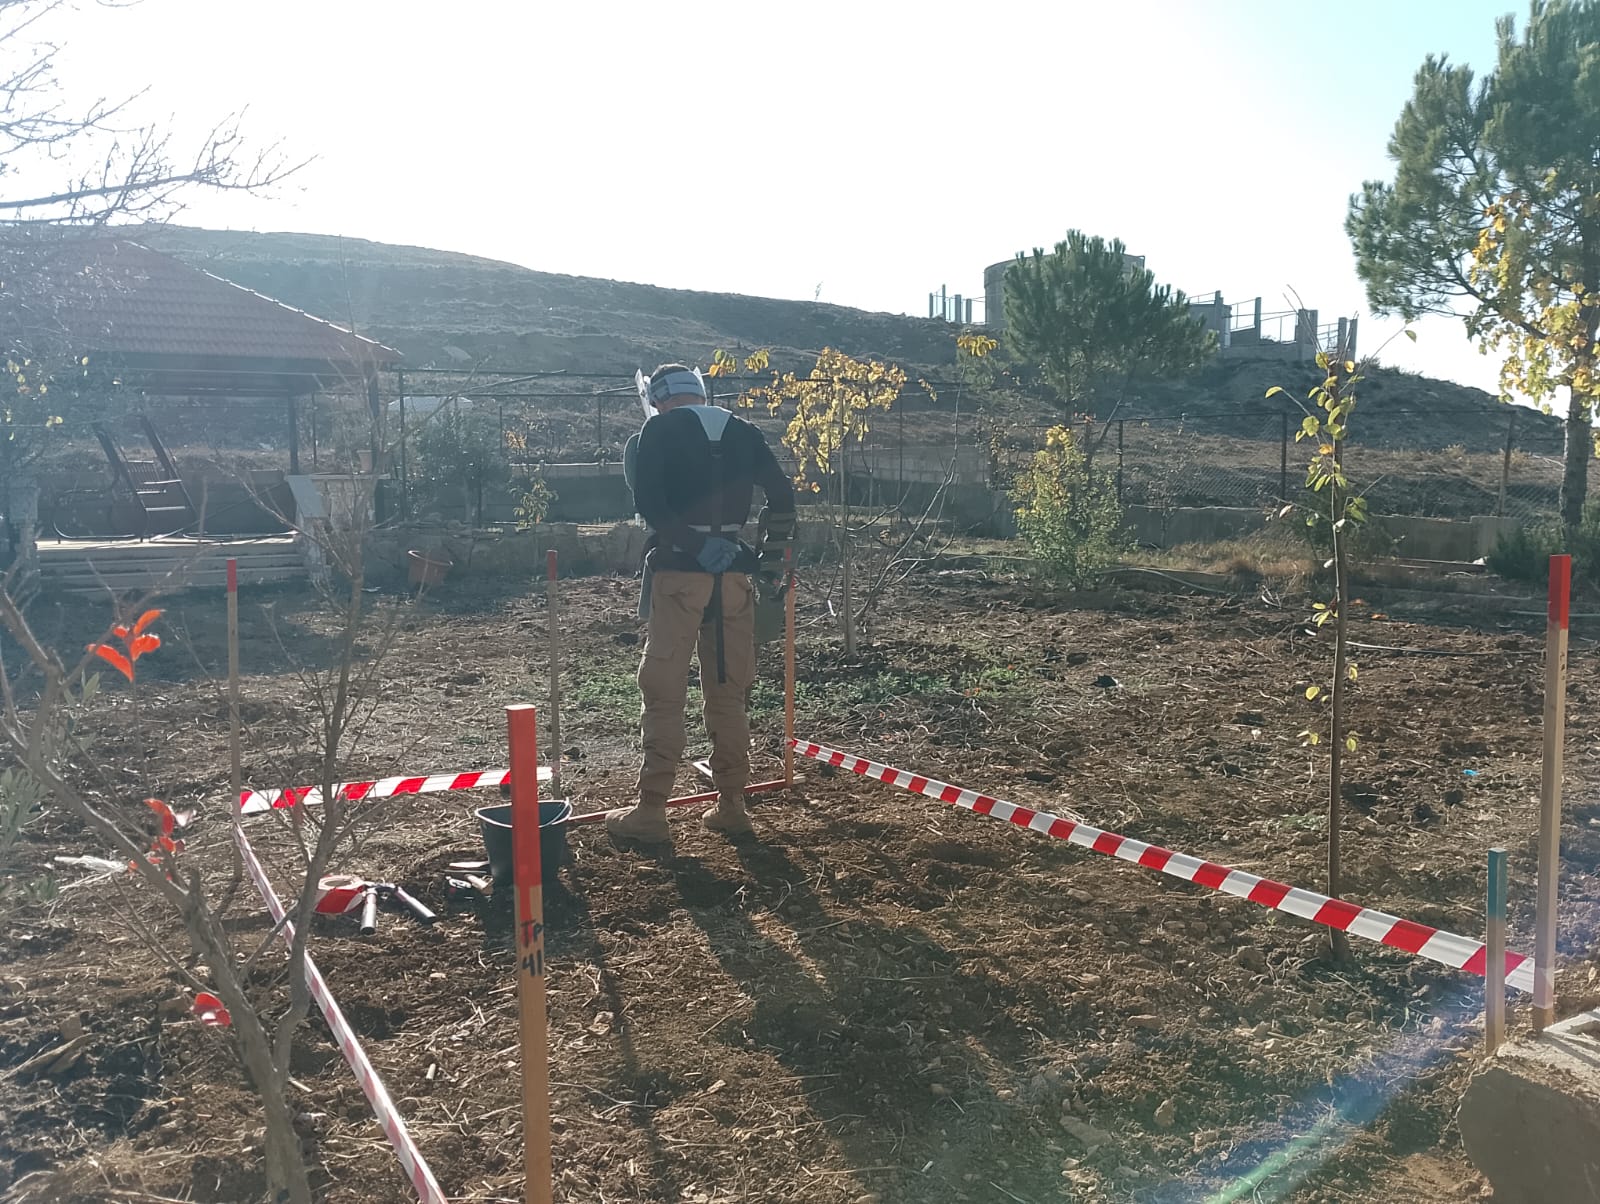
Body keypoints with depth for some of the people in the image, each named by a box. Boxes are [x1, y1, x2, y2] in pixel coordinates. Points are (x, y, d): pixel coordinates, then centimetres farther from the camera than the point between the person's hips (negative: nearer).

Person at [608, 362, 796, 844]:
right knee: (730, 693, 11)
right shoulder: (744, 432, 11)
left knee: (663, 692, 2)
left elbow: (646, 501, -13)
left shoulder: (659, 430, 1)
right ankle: (731, 807, 16)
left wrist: (696, 544, -14)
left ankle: (651, 810, 5)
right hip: (733, 572, 4)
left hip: (678, 569, -4)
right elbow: (782, 494, 7)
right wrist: (773, 552, 15)